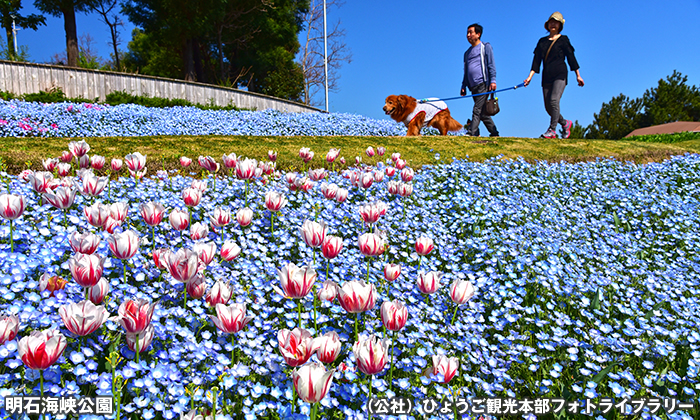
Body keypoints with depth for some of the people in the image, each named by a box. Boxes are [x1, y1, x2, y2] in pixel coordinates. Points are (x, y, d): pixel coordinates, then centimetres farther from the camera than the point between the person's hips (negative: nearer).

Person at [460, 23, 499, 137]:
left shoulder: (485, 47, 6)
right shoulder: (467, 52, 23)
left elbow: (491, 65, -2)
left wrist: (493, 80, -12)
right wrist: (463, 86, 18)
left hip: (483, 84, -7)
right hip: (473, 87, 7)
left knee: (477, 110, -15)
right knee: (482, 112, 7)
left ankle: (471, 132, -20)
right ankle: (494, 133, 14)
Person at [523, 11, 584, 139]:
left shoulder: (563, 40, 5)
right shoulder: (542, 41, 14)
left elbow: (571, 57, 6)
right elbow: (537, 60, 11)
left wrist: (578, 75, 5)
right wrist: (530, 76, 1)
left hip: (560, 75, -4)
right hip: (546, 76, 4)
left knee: (554, 100, -23)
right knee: (548, 107, 2)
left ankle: (552, 130, -21)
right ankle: (565, 123, 26)